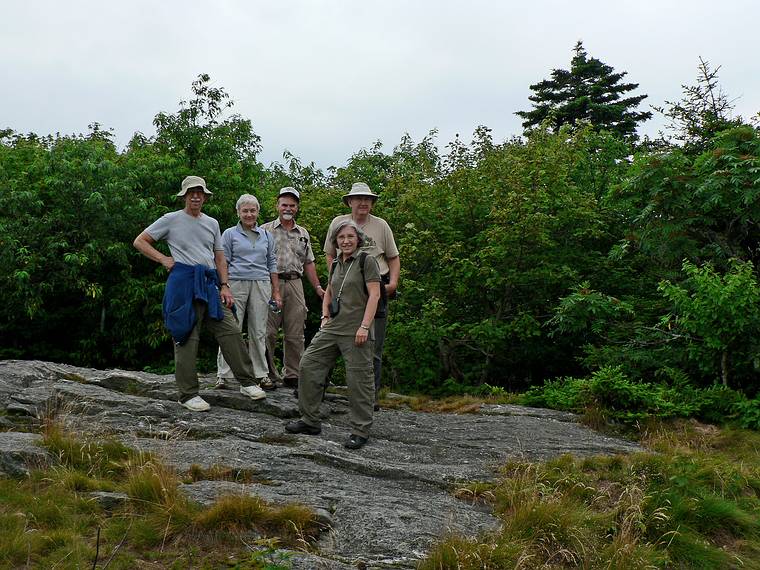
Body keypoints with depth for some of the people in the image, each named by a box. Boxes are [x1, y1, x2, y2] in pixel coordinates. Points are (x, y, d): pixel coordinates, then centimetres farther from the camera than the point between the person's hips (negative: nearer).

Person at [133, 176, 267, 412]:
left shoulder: (212, 223, 19)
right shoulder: (171, 220, 5)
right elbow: (139, 242, 8)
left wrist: (224, 286, 9)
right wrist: (163, 259, -4)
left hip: (209, 284, 5)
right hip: (183, 283, -5)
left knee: (231, 331, -2)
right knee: (186, 338, -3)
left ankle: (247, 382, 5)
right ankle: (188, 394, 4)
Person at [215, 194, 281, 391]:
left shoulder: (266, 235, 16)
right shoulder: (230, 234, 6)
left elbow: (272, 263, 16)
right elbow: (223, 263, 4)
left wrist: (276, 291, 10)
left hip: (261, 285, 3)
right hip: (236, 284, -3)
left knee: (259, 332, 4)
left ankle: (261, 375, 9)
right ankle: (223, 375, 0)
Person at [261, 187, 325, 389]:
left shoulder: (303, 234, 18)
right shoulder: (266, 230, 5)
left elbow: (308, 263, 20)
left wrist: (318, 287, 13)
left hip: (295, 284, 4)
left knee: (295, 334, 4)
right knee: (268, 333, -5)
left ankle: (292, 374, 11)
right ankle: (267, 374, 4)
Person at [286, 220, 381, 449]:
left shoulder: (366, 261, -4)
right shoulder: (336, 264, 16)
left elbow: (374, 295, -11)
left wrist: (364, 326, -18)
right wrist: (325, 315, 14)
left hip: (356, 331, -7)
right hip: (332, 328, 7)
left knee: (358, 378, -3)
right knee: (308, 365, 4)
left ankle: (360, 431, 8)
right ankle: (310, 421, 15)